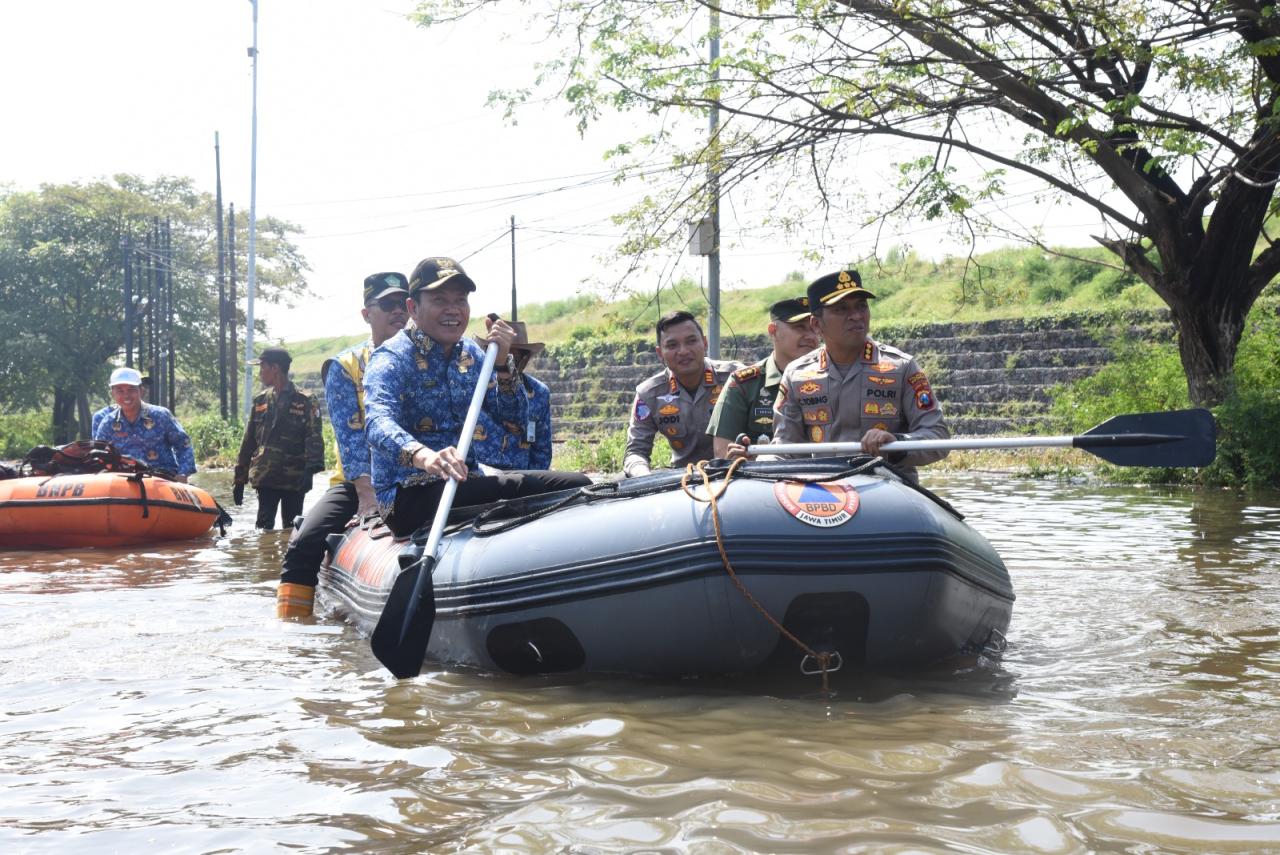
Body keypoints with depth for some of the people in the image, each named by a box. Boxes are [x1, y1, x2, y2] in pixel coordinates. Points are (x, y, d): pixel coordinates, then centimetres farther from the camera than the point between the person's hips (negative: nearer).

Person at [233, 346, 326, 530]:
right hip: (265, 478, 3)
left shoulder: (305, 401, -2)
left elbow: (314, 438, -11)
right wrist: (239, 479, 14)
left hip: (294, 479, -3)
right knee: (264, 524, -4)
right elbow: (248, 441, 16)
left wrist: (311, 467, -28)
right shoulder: (260, 401, 12)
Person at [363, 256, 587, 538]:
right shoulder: (392, 359, -8)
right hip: (408, 497, -7)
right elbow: (378, 423, -28)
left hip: (465, 482, 7)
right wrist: (424, 456, -50)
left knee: (577, 485, -11)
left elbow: (515, 419, 9)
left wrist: (502, 362, -9)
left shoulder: (471, 354, 13)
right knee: (523, 487, -31)